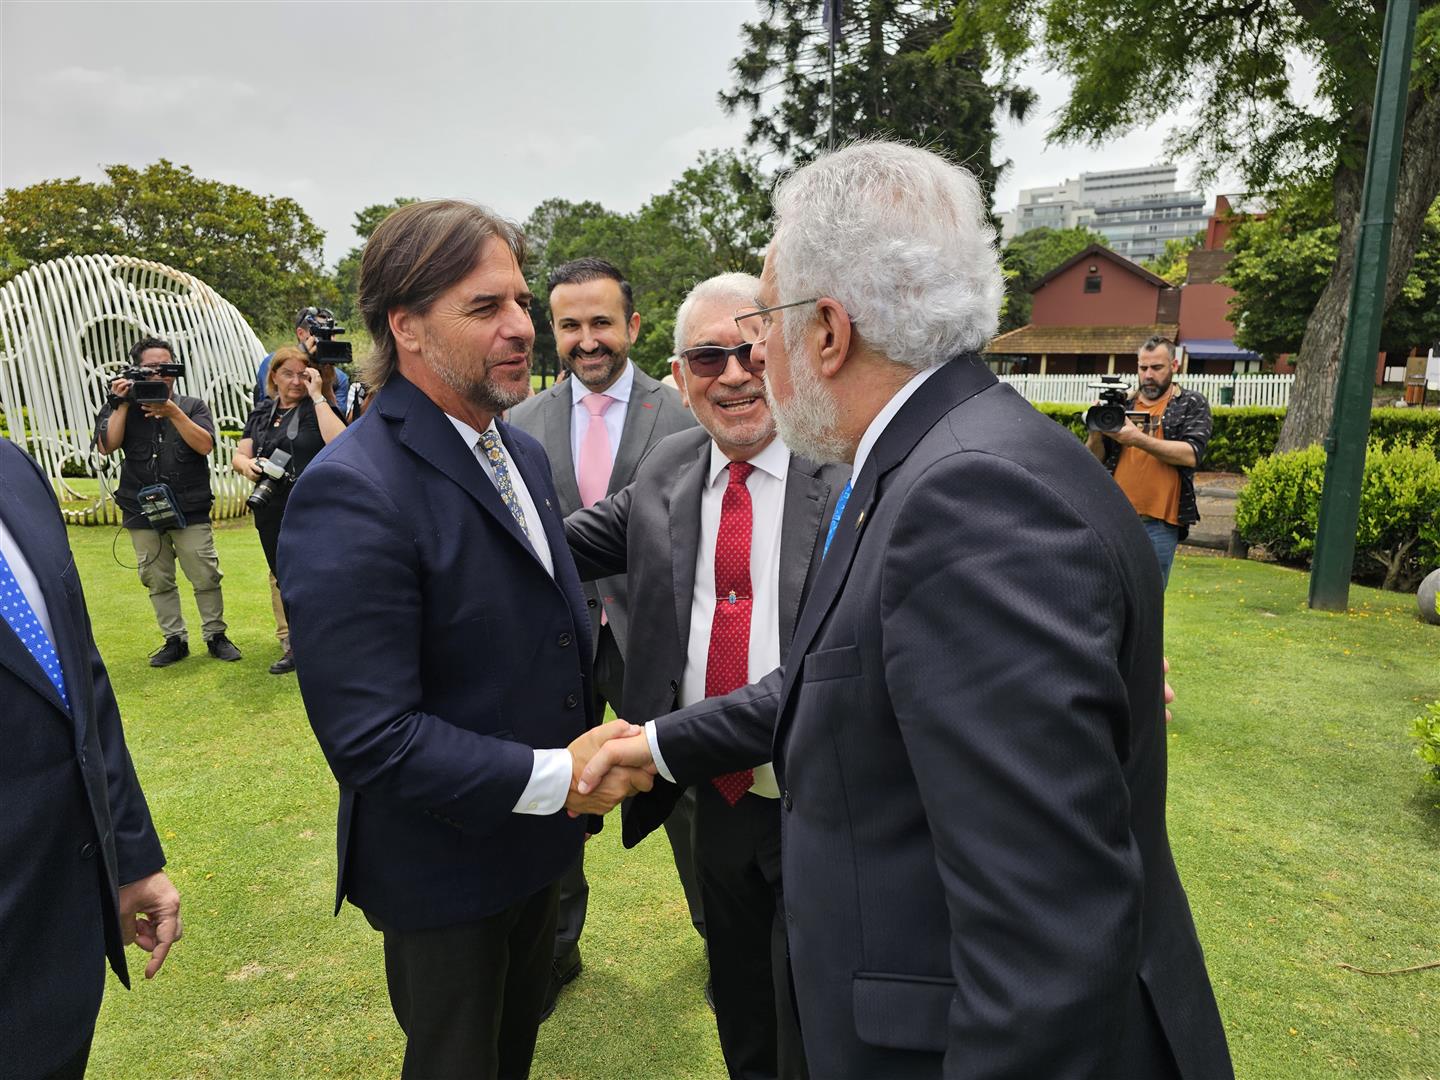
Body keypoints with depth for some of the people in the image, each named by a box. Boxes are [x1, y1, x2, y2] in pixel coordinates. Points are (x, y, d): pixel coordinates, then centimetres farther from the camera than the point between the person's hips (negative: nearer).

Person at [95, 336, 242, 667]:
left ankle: (216, 635, 11)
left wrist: (172, 412, -17)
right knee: (157, 581, 7)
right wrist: (122, 404, -9)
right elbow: (107, 445, -7)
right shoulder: (122, 409, 8)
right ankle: (175, 639, 17)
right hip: (142, 513, 1)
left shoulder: (192, 406, 7)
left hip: (190, 511, -1)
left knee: (206, 577, -2)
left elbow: (205, 445, -9)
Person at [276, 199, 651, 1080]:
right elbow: (369, 737, -28)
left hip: (540, 840, 7)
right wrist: (553, 777, -24)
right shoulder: (351, 492, -27)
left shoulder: (523, 451, 2)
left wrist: (589, 767, 1)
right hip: (444, 869, -7)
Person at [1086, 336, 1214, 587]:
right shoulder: (1123, 404, 14)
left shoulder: (1192, 404, 7)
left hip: (1158, 524, -2)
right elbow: (1095, 458, 11)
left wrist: (1139, 439, -18)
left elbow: (1192, 455, -9)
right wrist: (1096, 432, -10)